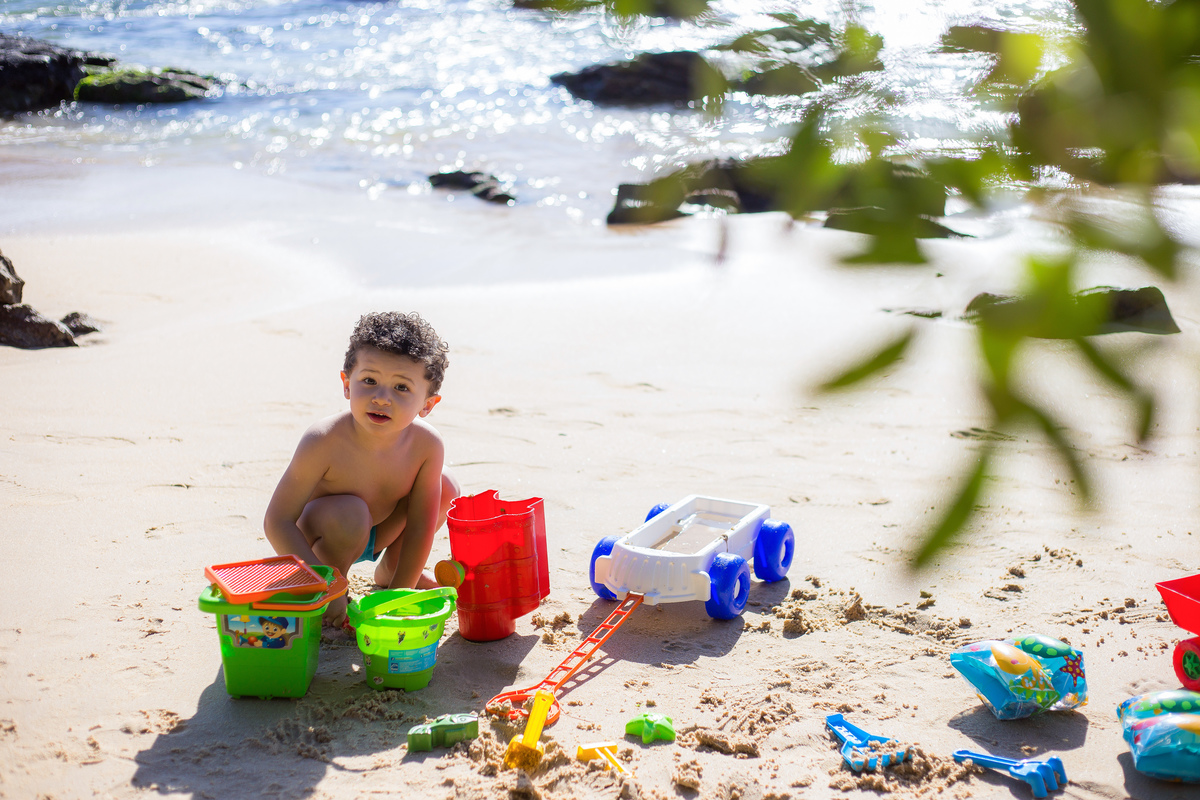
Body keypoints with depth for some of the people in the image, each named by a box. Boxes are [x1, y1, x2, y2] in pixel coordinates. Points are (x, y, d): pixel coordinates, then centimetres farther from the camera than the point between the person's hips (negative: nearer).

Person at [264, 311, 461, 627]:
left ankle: (388, 569, 14)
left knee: (446, 488, -9)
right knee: (350, 513, -36)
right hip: (314, 538, -5)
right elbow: (277, 521, -29)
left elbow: (420, 526, -14)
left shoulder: (426, 444, -23)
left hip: (377, 532, 5)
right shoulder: (324, 441, -34)